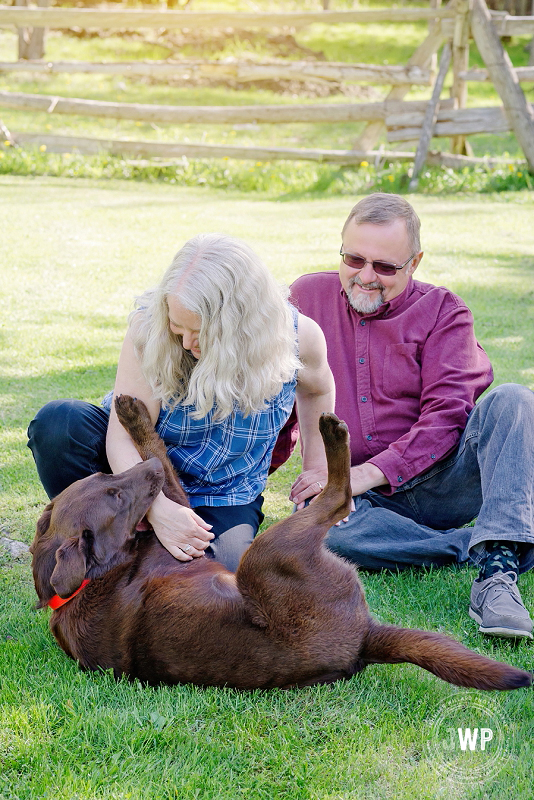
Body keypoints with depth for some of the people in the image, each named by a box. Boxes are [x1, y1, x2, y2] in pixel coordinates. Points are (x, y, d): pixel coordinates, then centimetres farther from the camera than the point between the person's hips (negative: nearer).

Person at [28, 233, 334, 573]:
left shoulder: (297, 335, -20)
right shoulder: (150, 326, -27)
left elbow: (318, 390, 7)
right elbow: (123, 437, -29)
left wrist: (316, 469, 6)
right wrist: (156, 506, -46)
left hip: (223, 501, 1)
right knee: (58, 422, -31)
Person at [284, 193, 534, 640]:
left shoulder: (442, 312, 3)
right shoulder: (308, 296, 11)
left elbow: (447, 416, -8)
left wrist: (369, 473, -19)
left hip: (436, 480, 0)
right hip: (364, 499, 1)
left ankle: (497, 570, -42)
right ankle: (479, 548, -26)